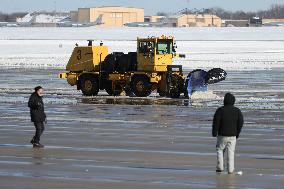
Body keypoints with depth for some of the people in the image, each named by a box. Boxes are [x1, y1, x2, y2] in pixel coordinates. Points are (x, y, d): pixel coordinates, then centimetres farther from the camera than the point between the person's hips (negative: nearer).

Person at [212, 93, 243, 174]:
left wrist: (214, 133, 4)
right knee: (231, 152, 6)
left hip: (222, 135, -2)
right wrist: (237, 133, 14)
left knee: (220, 150, 15)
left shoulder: (220, 110, -10)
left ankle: (220, 167, 8)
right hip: (233, 135, 2)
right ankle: (230, 169, 3)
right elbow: (240, 122, 2)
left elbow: (216, 122, -9)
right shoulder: (237, 111, -1)